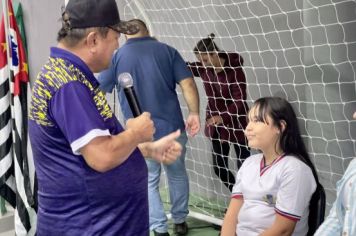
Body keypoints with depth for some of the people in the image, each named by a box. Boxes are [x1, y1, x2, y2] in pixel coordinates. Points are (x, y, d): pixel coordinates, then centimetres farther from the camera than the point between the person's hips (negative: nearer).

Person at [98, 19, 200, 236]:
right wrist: (194, 113, -5)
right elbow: (188, 83, -5)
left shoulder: (117, 56, 3)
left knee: (149, 181, 11)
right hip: (172, 127, 2)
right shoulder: (167, 50, 5)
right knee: (178, 174, 20)